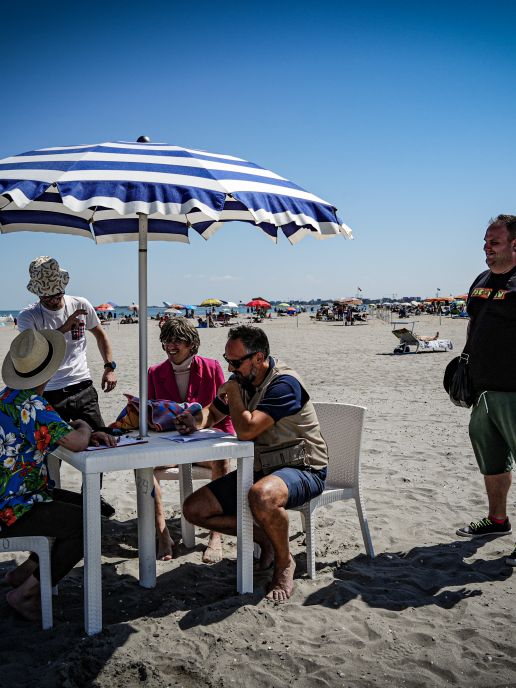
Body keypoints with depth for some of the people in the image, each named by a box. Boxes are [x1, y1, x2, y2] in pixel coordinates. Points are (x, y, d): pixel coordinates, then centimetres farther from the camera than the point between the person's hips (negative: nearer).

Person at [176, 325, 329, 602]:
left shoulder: (284, 384, -22)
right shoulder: (242, 380, 3)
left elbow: (246, 430, -30)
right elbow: (212, 412, 18)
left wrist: (232, 392, -15)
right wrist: (197, 421, -6)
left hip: (302, 469, -8)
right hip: (259, 469, 8)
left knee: (262, 495, -42)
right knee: (194, 509, -3)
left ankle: (284, 561, -12)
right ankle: (264, 537, 9)